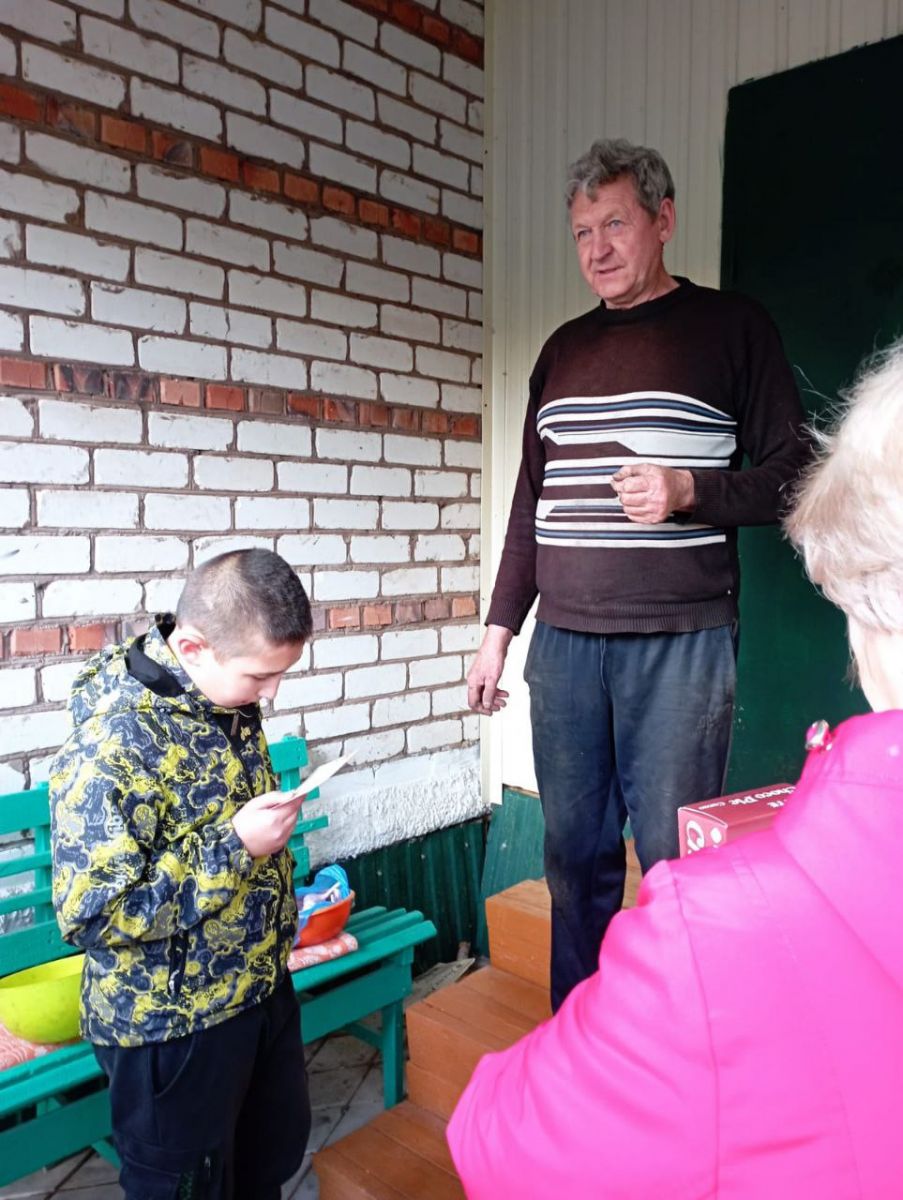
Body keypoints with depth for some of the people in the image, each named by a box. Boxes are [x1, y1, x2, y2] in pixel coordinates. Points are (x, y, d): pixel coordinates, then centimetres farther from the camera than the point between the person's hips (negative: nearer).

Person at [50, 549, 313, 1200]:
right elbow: (92, 915, -28)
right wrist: (234, 848, -31)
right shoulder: (111, 747, -29)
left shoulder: (230, 699, -4)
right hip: (169, 1022, -7)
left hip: (262, 985, 7)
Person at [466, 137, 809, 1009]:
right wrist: (500, 629, 14)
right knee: (574, 854, 9)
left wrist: (687, 491, -16)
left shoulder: (730, 327, 4)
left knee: (675, 860, -1)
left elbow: (790, 472, 2)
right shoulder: (564, 349, 17)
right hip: (563, 642, 4)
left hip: (679, 642, -4)